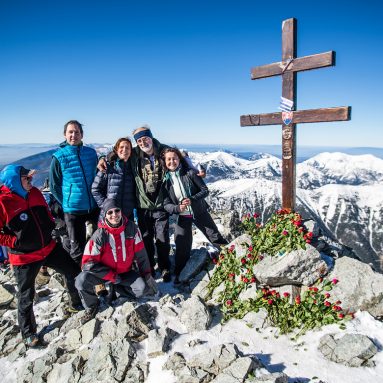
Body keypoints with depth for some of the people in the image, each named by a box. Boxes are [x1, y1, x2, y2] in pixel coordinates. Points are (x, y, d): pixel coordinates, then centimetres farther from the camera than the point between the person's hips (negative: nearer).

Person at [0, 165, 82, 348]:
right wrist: (15, 242, -21)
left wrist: (51, 225, 4)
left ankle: (76, 304, 38)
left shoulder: (35, 192, 0)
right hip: (24, 257, -6)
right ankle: (28, 333, 32)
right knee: (26, 297, 10)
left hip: (49, 248, 6)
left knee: (73, 272, 13)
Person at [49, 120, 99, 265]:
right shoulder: (59, 156, -6)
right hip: (73, 209, -3)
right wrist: (66, 203, -3)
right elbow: (54, 186, -1)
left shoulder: (91, 153, 2)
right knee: (78, 247, 10)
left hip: (94, 207, 3)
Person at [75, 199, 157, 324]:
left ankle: (114, 290, 9)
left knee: (140, 288, -20)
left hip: (125, 272, 2)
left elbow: (141, 253, -6)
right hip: (105, 272, -2)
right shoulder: (99, 235, -23)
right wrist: (112, 276, -21)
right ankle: (91, 306, 3)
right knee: (82, 281, -27)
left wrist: (147, 275, -5)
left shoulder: (131, 228, -16)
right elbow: (88, 262, -22)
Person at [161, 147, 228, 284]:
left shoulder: (190, 173, -12)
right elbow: (166, 204, -7)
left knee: (216, 238, 7)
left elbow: (205, 190, -10)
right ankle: (179, 276, 25)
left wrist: (192, 199, -26)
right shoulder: (165, 180, -7)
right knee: (182, 247, 6)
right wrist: (177, 208, -28)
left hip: (200, 212, -1)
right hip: (183, 217, 1)